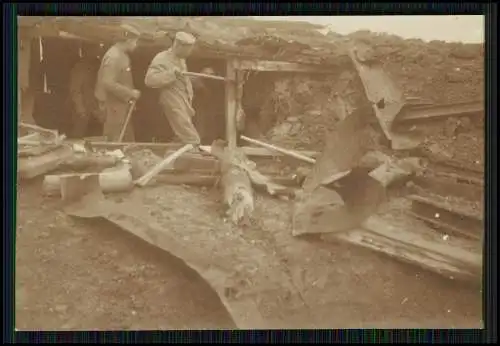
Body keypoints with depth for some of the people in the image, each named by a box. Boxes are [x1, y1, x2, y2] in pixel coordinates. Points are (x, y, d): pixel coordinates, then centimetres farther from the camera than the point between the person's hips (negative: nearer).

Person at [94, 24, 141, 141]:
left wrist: (131, 94, 9)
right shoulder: (114, 56, -21)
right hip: (113, 105, -10)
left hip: (121, 104, 10)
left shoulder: (122, 54, 10)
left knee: (128, 140, 14)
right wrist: (130, 93, -22)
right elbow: (108, 83, -27)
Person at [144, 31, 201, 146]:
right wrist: (171, 73, -30)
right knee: (192, 141, -14)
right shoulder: (161, 59, -13)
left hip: (183, 107, 9)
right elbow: (149, 80, -26)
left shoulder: (181, 60, 16)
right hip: (174, 107, -9)